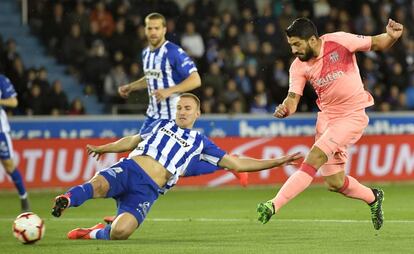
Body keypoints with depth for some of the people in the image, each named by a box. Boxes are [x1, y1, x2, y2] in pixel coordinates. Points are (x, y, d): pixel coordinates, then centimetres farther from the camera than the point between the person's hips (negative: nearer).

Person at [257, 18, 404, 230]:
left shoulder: (339, 41, -14)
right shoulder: (299, 66, -3)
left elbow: (376, 43, -4)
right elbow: (293, 98, -8)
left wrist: (391, 36, -26)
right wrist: (285, 109, -32)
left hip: (353, 115, -5)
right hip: (327, 115, 5)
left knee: (315, 157, -22)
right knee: (335, 183, 6)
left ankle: (274, 205, -24)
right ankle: (373, 198, 35)